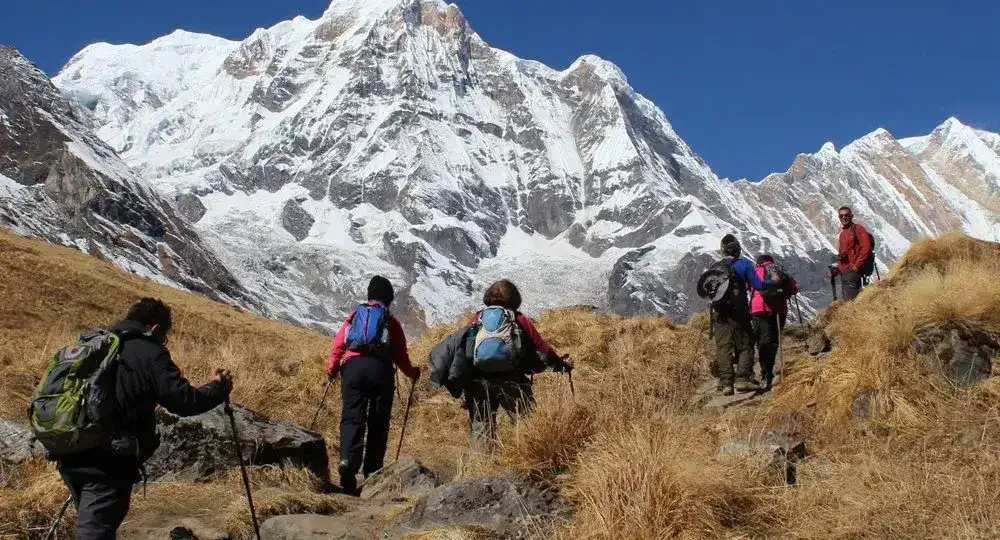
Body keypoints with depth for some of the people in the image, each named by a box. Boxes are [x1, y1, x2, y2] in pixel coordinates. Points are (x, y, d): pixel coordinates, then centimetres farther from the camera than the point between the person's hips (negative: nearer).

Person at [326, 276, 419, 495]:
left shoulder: (355, 315, 21)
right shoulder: (391, 320, 16)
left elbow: (338, 343, 12)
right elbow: (400, 354, 12)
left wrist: (332, 369, 22)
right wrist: (412, 372, 27)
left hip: (352, 366, 1)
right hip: (380, 369, -1)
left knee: (352, 417, -5)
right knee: (378, 422, 8)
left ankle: (347, 461, -27)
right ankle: (372, 471, 8)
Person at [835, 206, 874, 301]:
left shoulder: (858, 229, -6)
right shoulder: (842, 233, 20)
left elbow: (866, 249, -15)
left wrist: (856, 266, -17)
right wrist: (838, 267, 13)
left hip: (853, 271, -9)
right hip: (843, 272, 9)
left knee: (851, 301, -13)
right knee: (844, 300, 10)